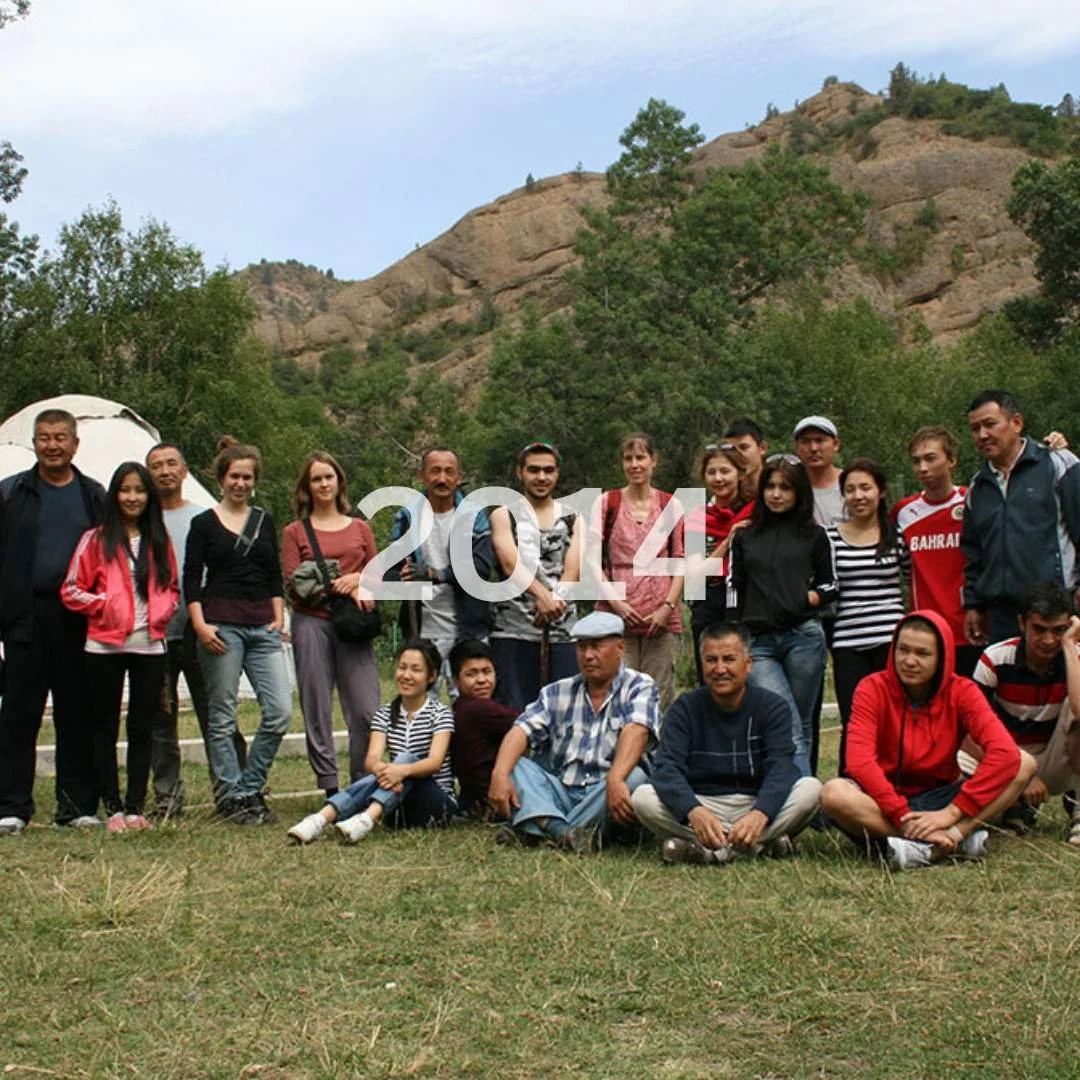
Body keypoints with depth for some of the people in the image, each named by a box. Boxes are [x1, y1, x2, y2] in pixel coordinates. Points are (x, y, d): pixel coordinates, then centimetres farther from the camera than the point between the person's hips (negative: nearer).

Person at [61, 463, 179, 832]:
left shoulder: (159, 542, 11)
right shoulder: (95, 540, 1)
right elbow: (72, 591, 0)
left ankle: (135, 806, 12)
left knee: (142, 729, 5)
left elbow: (171, 588, 19)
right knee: (105, 729, 3)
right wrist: (105, 606, -11)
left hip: (150, 646, 3)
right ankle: (113, 808, 10)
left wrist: (161, 611, 1)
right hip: (105, 646, -3)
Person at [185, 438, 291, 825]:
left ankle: (249, 789, 8)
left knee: (280, 712, -6)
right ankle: (232, 796, 10)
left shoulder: (265, 522, 16)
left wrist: (278, 619, 7)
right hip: (221, 627, -3)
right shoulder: (204, 523, 5)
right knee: (223, 717, 0)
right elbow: (191, 580, 1)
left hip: (263, 627, 4)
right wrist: (200, 625, -10)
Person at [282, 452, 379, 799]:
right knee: (317, 710, -2)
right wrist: (345, 588, -10)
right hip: (312, 623, -1)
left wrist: (356, 578, -8)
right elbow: (293, 585, 0)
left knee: (367, 711, -6)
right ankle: (330, 788, 5)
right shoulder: (295, 532, 10)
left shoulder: (360, 529, 17)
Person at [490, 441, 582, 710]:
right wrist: (542, 595, -28)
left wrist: (554, 599, -21)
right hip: (514, 631, -2)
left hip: (563, 630, 3)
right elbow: (510, 563, -10)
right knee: (515, 713, -3)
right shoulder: (504, 515, 8)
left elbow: (573, 568, 0)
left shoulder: (573, 519, 16)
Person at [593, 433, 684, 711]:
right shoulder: (606, 503, 7)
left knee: (659, 697, 0)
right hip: (616, 616, -1)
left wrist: (668, 606, -5)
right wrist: (615, 602, -8)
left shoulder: (671, 506, 10)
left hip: (661, 618, 1)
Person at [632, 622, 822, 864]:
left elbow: (781, 767, -15)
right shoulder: (685, 709, 0)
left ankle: (713, 849, -26)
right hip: (701, 802, 1)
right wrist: (693, 811, -37)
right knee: (642, 798, -26)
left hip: (756, 804, 0)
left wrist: (760, 814, -38)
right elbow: (667, 767, -15)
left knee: (811, 789, -26)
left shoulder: (773, 707, -1)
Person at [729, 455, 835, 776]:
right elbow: (734, 591, 16)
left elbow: (830, 585, 16)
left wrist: (811, 598, -6)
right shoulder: (745, 537, 16)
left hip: (804, 637, 0)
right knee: (789, 728, -13)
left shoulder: (813, 535, 12)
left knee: (802, 726, 4)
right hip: (758, 643, 0)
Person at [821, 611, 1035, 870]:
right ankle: (958, 838, -35)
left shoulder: (961, 692, -4)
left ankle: (925, 849, -34)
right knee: (834, 794, -35)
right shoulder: (873, 689, -8)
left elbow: (1005, 752, -19)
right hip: (885, 803, -2)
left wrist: (950, 813, -27)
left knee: (1024, 764, -17)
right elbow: (860, 762, -22)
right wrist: (905, 818, -31)